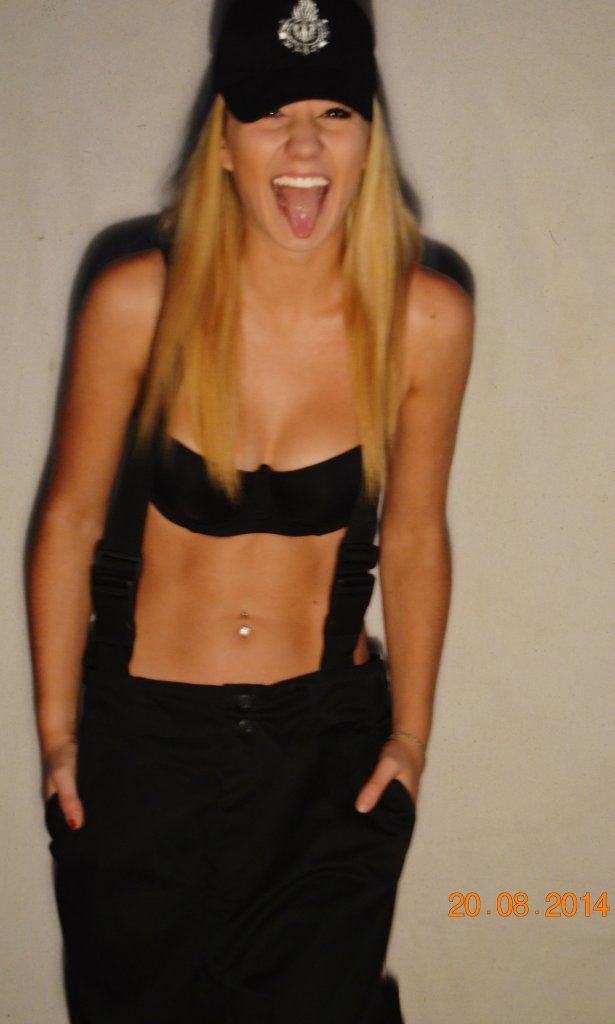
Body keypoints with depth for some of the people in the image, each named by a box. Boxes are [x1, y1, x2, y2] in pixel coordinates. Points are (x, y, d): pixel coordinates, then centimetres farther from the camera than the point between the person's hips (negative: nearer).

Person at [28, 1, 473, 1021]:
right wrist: (57, 735, -1)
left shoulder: (426, 321, -10)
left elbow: (414, 538, 2)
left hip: (328, 748, 1)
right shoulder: (139, 303, -13)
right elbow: (70, 521, -4)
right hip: (142, 741, 0)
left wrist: (410, 734, 5)